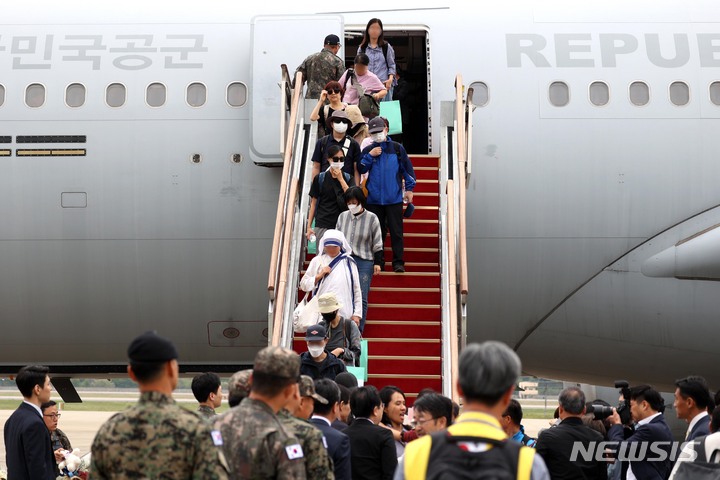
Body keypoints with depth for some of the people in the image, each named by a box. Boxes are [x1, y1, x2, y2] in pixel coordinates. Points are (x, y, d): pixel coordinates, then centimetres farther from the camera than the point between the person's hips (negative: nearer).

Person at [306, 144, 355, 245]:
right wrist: (309, 227, 3)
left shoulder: (348, 178, 7)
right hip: (322, 226, -1)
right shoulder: (320, 179, 4)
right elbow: (313, 203, 7)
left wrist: (340, 179, -9)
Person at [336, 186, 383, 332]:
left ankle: (358, 331, 0)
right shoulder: (342, 217, 8)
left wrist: (378, 262, -2)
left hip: (364, 262, -3)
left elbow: (377, 243, 2)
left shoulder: (372, 218, -2)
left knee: (361, 298, -5)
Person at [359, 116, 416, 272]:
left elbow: (407, 168, 7)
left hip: (394, 199, -2)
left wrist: (409, 189, 2)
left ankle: (398, 262, 1)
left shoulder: (397, 148, 4)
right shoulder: (368, 150, 9)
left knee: (396, 231, -3)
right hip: (374, 199, 2)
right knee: (377, 232, 7)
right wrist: (370, 156, -10)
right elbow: (361, 169, 1)